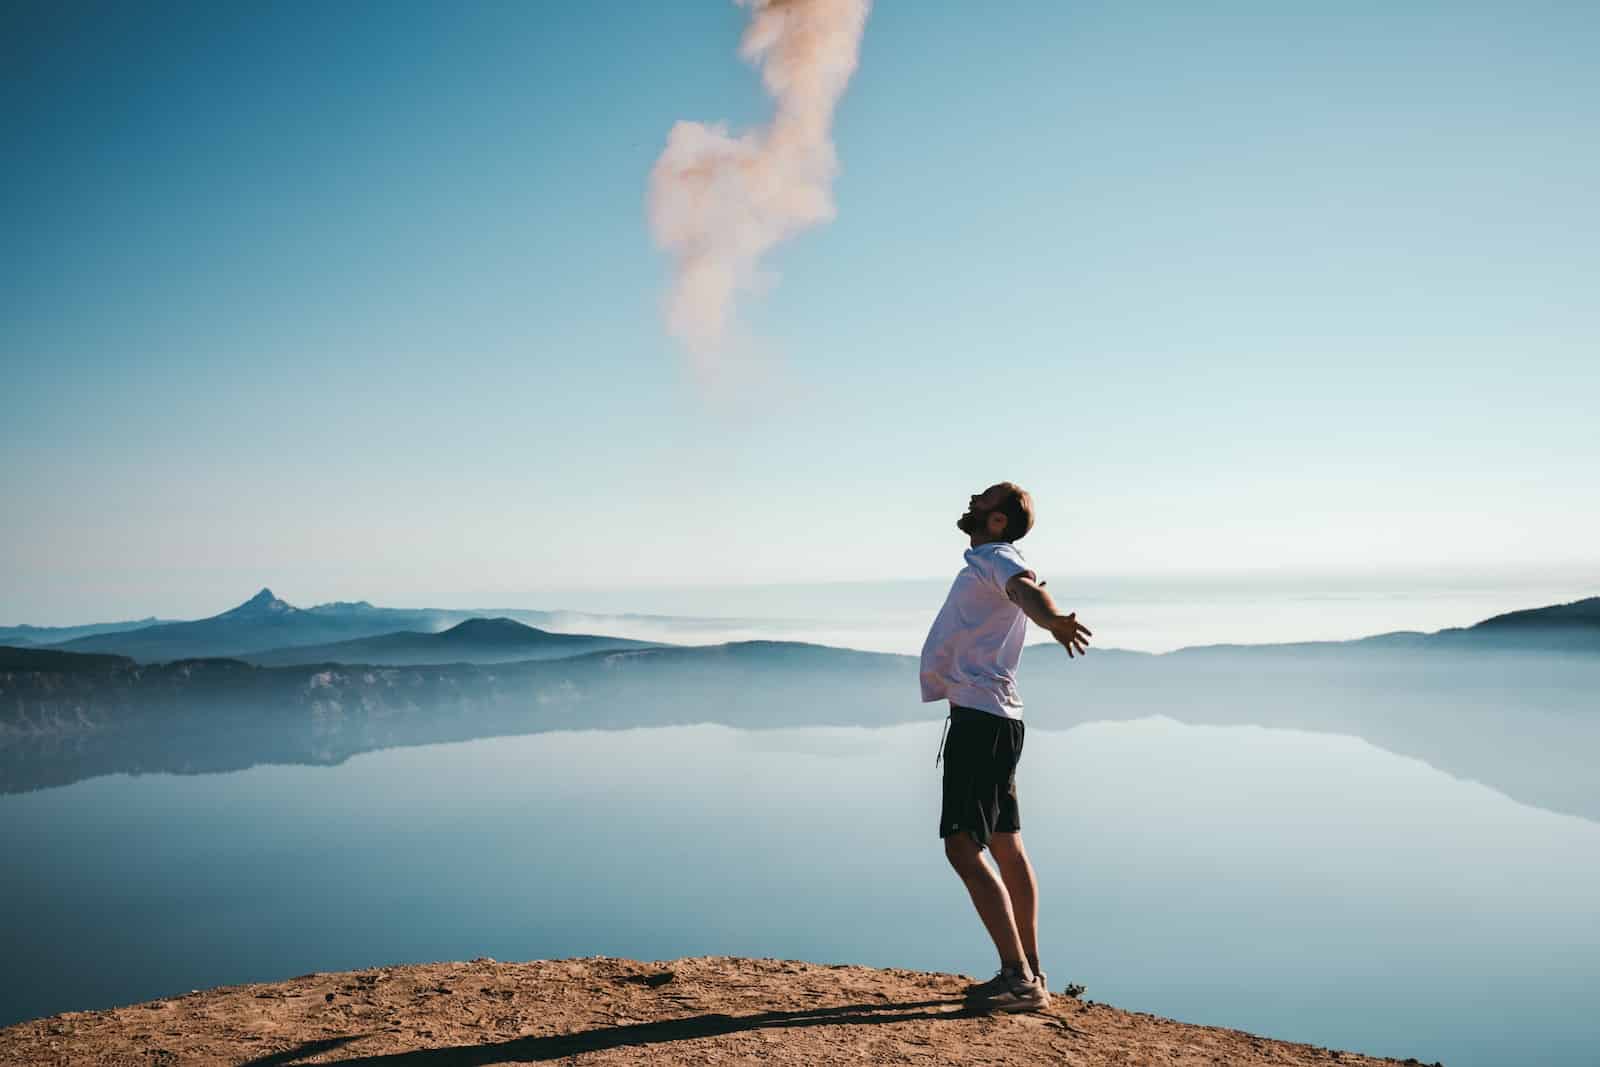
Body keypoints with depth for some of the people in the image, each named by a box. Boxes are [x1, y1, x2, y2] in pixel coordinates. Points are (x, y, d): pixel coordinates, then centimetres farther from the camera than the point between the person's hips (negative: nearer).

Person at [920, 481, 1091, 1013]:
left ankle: (1019, 976, -12)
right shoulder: (984, 564, 18)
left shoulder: (999, 559, -11)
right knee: (1006, 847, 15)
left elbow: (1026, 589, -37)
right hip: (989, 718, 11)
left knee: (963, 848, -13)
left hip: (981, 719, -11)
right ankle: (1029, 973, 24)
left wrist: (1052, 619, -58)